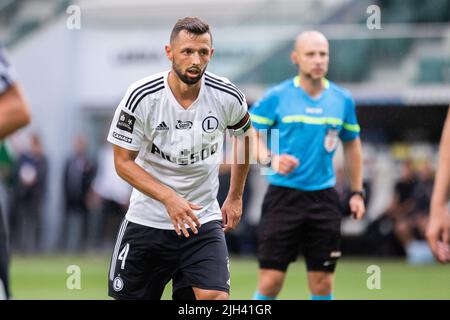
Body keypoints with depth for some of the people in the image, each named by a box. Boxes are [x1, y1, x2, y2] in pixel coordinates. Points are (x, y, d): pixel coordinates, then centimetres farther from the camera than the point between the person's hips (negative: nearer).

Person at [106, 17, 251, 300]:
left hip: (204, 221, 0)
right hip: (147, 220, 0)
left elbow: (243, 136, 13)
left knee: (215, 298, -19)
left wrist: (235, 197, 14)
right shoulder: (141, 97, -16)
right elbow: (124, 162, -10)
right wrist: (169, 197, -24)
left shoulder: (228, 97, -10)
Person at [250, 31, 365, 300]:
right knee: (271, 281, -6)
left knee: (323, 283, 3)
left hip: (324, 197, 3)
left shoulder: (343, 99, 6)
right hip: (283, 195, -3)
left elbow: (352, 144, 18)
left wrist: (357, 192, 14)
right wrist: (271, 158, -20)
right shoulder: (276, 97, -3)